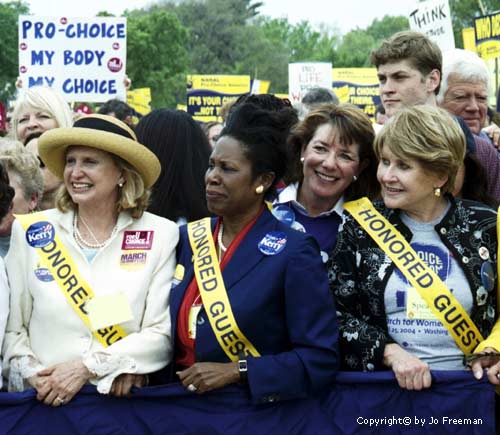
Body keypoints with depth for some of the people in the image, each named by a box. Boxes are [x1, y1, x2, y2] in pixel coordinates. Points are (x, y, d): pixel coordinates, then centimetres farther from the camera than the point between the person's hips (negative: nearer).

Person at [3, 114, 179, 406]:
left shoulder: (161, 235, 2)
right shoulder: (31, 233, 6)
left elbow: (162, 333, -3)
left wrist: (86, 367, -11)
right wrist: (35, 376, -11)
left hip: (121, 399, -1)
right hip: (43, 403, 1)